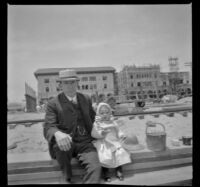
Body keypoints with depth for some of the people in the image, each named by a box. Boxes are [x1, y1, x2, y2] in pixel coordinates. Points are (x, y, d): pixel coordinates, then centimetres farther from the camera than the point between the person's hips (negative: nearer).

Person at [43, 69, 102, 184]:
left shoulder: (86, 99, 9)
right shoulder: (53, 104, -4)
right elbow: (48, 127, -15)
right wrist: (58, 134, -38)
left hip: (85, 143, 2)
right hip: (66, 143, -2)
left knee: (95, 167, -26)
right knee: (59, 142, -36)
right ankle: (67, 178, -8)